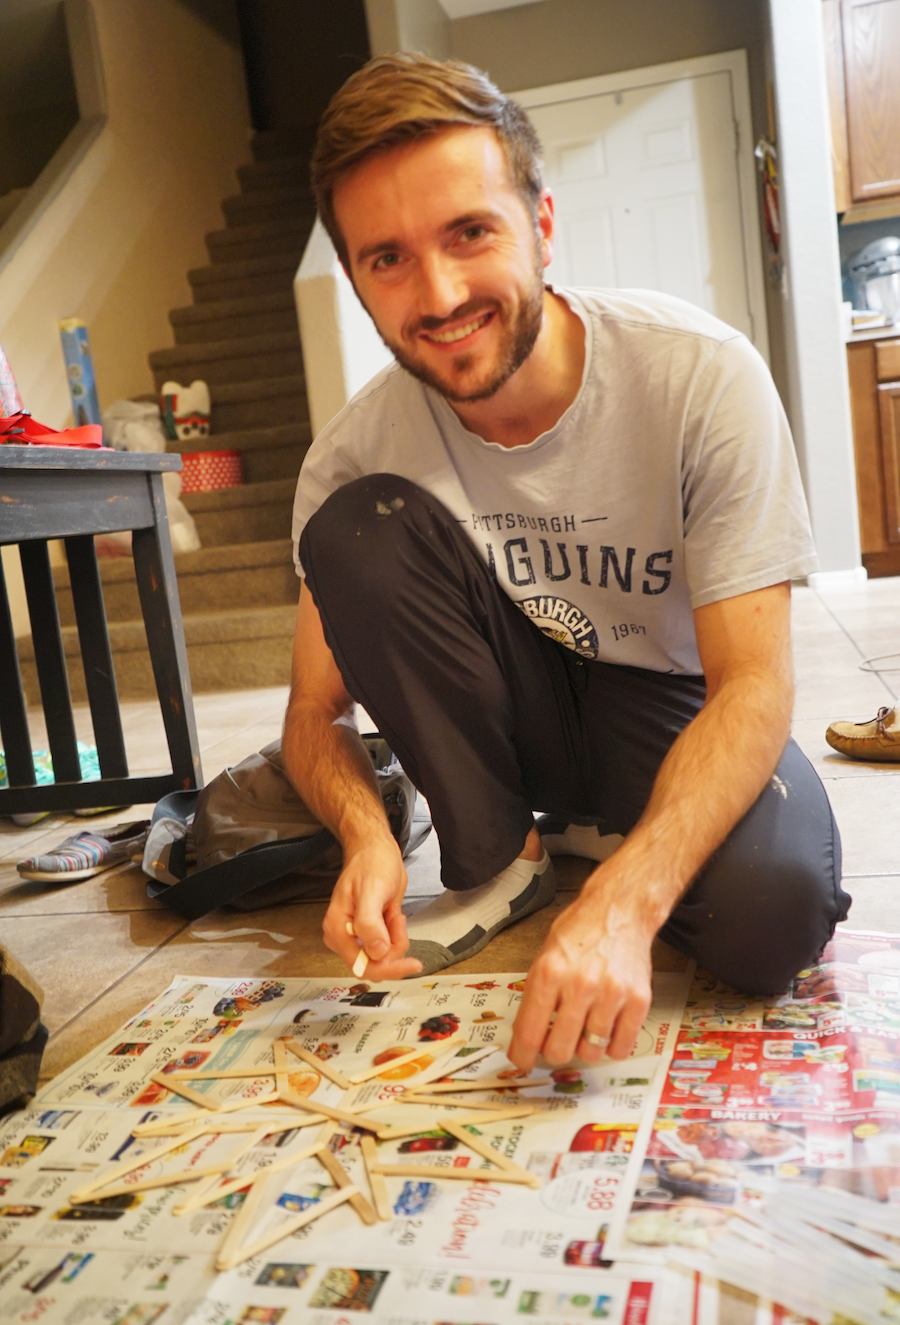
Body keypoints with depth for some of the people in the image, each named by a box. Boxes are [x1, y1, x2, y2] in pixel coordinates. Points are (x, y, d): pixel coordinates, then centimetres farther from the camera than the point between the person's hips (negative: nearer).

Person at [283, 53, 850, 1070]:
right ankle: (497, 862, -7)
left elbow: (754, 683, -26)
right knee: (359, 525, -24)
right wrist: (367, 835, -33)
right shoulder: (355, 447, -16)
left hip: (677, 708, -2)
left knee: (770, 916, -33)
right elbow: (316, 708, -9)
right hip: (518, 706, 3)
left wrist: (625, 901, -41)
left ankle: (598, 842, 4)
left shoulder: (703, 376, -23)